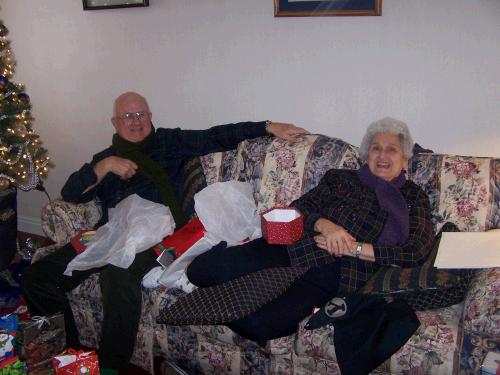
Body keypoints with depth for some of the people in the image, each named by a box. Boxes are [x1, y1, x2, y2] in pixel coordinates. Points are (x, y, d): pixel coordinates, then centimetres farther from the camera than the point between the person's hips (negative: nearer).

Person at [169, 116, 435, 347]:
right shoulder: (339, 178, 22)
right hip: (298, 249, 3)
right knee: (201, 269, -21)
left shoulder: (414, 197, 17)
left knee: (256, 322, -29)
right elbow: (298, 209, 13)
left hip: (338, 273, -2)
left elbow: (415, 252, 2)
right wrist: (324, 224, -10)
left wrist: (355, 248, -7)